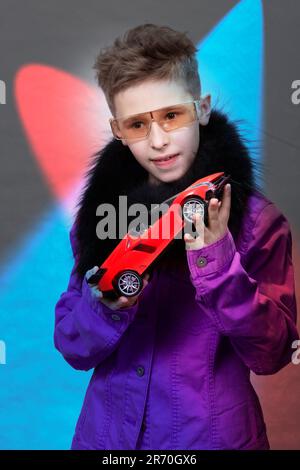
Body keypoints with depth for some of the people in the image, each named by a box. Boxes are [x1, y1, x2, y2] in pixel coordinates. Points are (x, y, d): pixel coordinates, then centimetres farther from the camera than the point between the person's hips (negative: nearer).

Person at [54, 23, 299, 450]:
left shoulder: (255, 217, -13)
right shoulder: (101, 208, -6)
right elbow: (73, 349, -5)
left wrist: (216, 259, -28)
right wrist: (107, 305, -25)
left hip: (212, 434, -2)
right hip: (109, 431, 3)